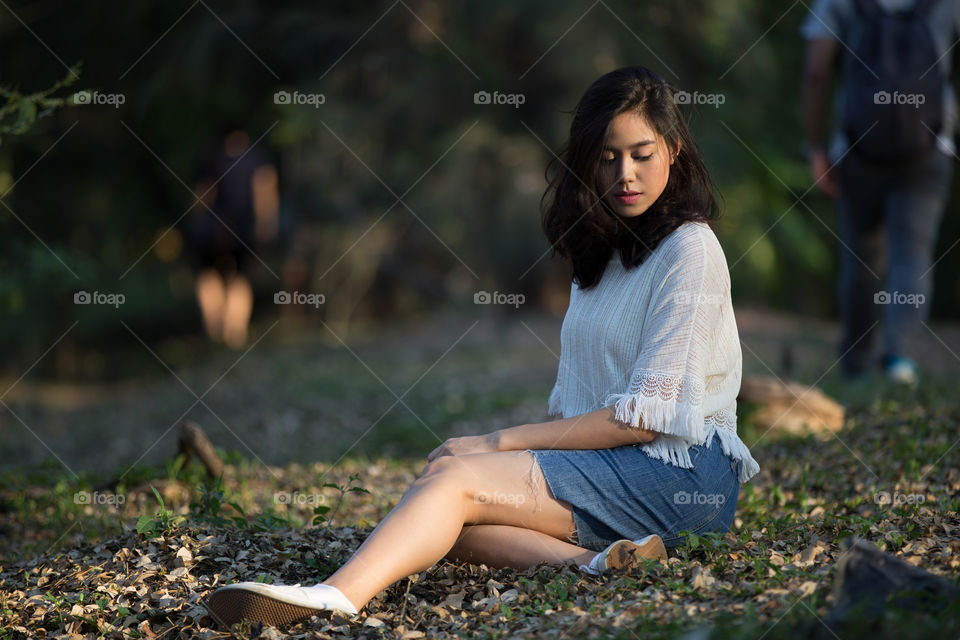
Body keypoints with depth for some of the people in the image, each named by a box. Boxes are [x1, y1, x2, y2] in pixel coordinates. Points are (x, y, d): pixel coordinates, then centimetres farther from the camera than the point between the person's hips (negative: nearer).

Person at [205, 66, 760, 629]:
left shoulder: (689, 251, -6)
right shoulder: (604, 249, 21)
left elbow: (643, 417, -12)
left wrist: (500, 443, -11)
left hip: (677, 473, -7)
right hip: (604, 467, 7)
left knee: (454, 476, -25)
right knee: (452, 519, -17)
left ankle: (337, 597, -46)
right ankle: (587, 563, -37)